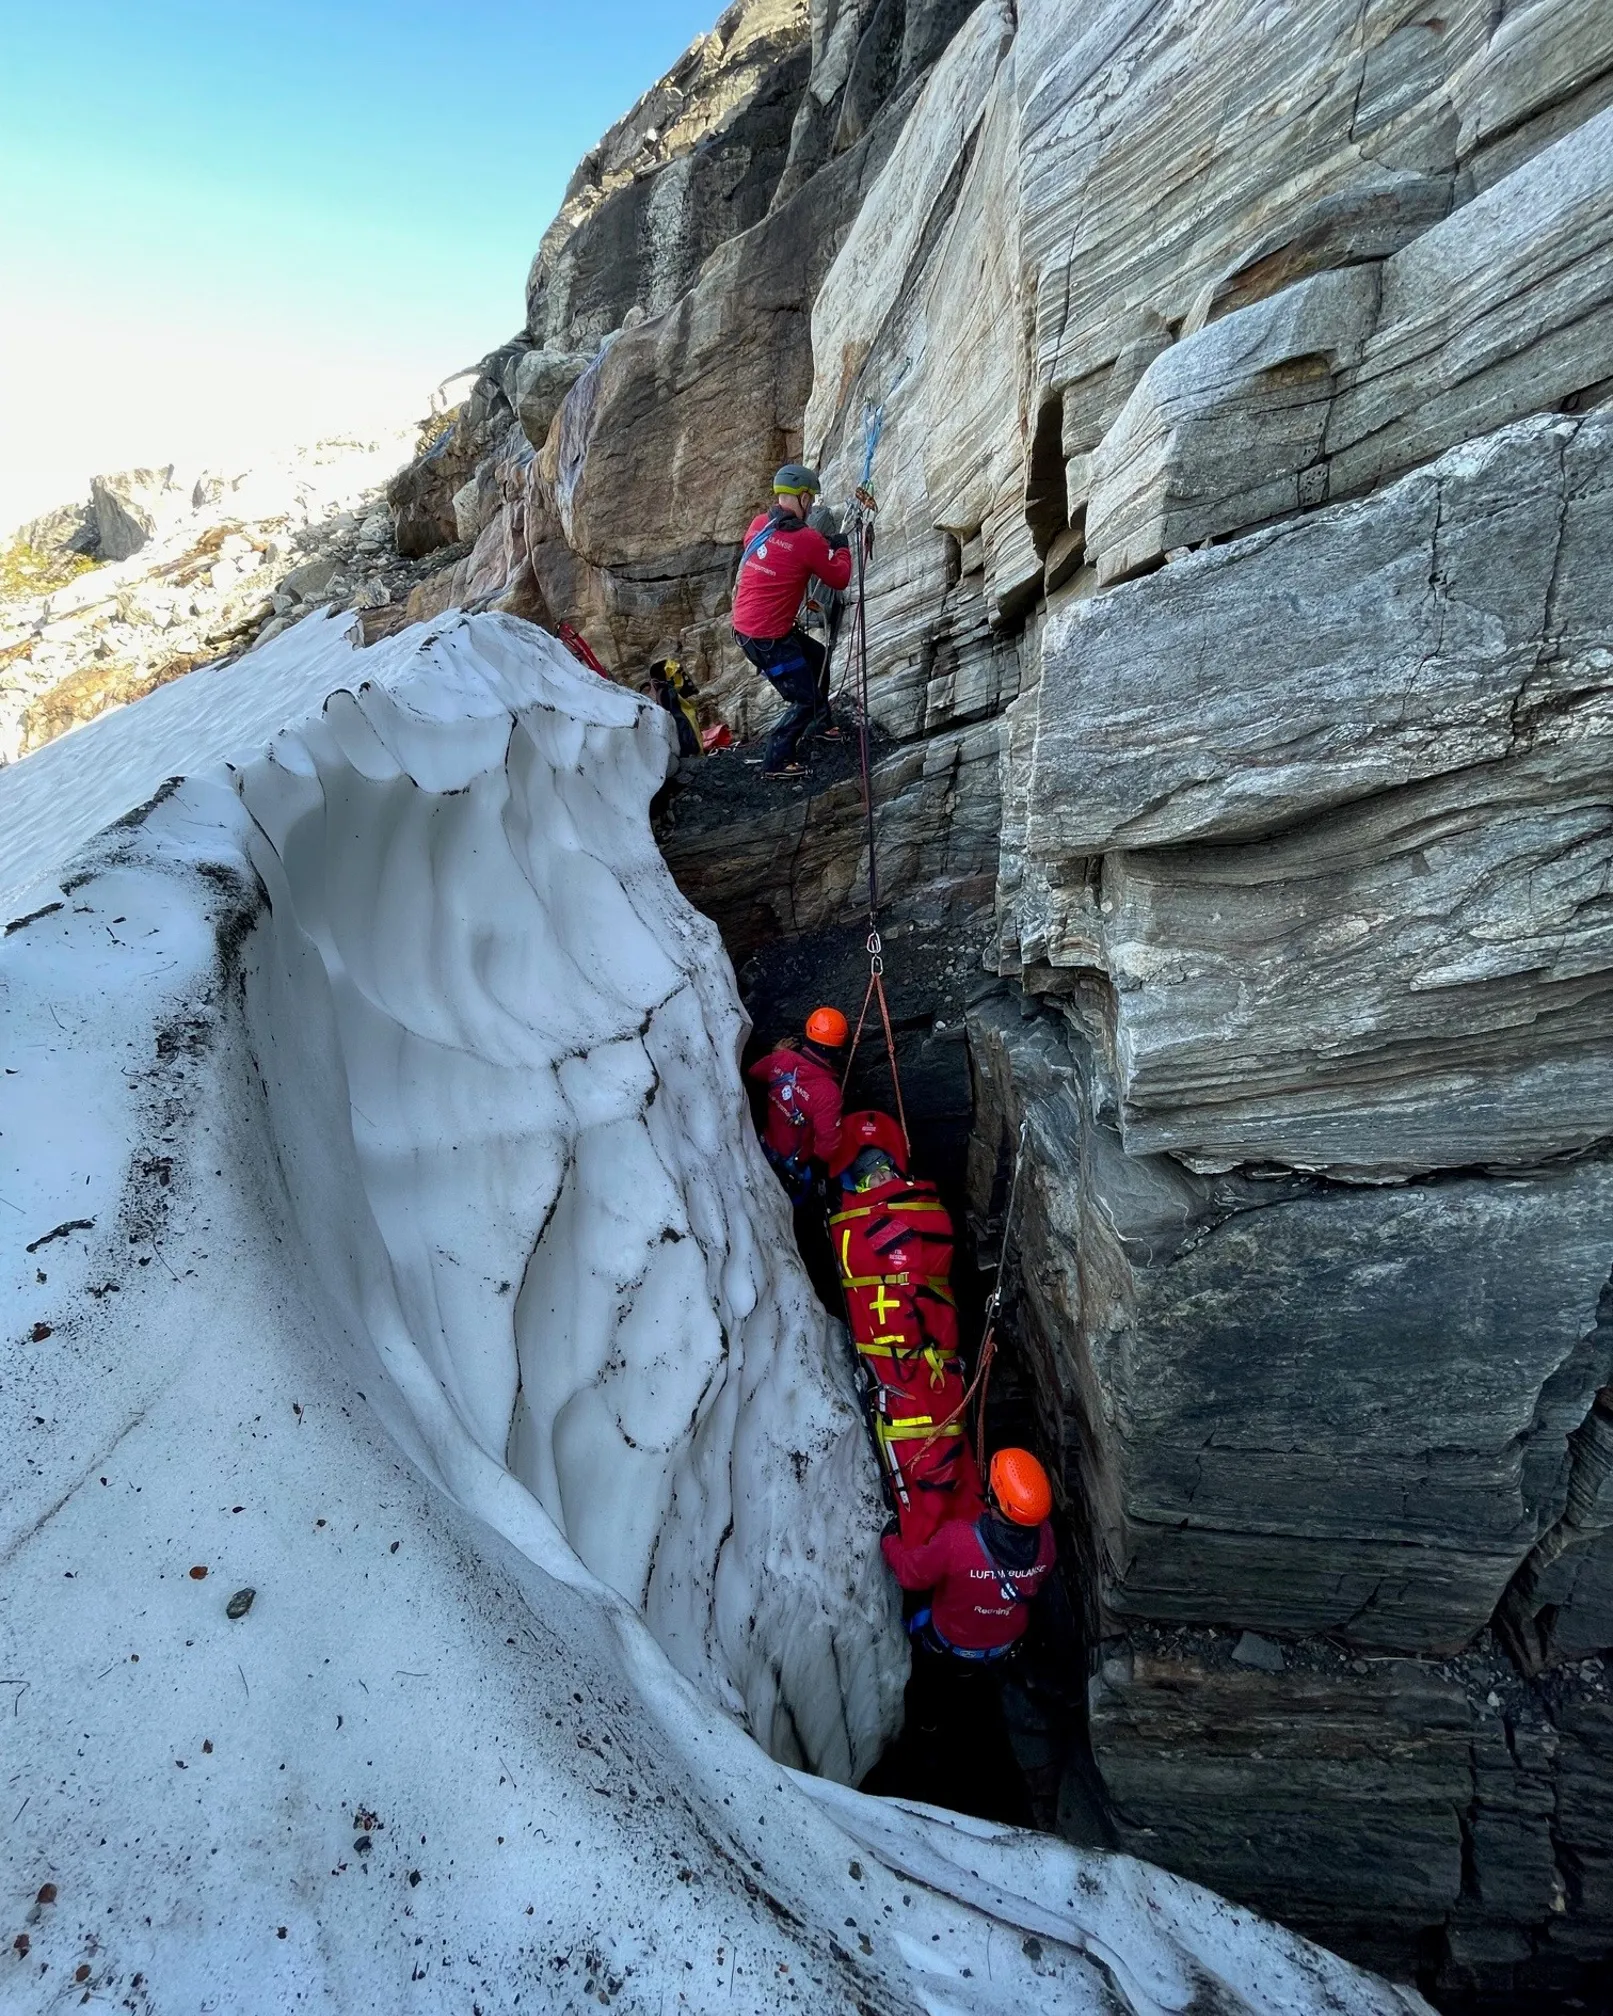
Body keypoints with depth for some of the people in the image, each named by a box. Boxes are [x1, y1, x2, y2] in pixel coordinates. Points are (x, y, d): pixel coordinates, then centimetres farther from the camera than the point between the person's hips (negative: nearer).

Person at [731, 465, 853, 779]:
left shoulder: (758, 524, 4)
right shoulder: (808, 540, -17)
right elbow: (839, 580, -3)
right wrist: (842, 548, 14)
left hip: (744, 625, 9)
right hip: (767, 638, -9)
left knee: (818, 658, 26)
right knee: (805, 699, 3)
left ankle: (820, 723, 42)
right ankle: (776, 761, 7)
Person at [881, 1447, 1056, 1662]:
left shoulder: (957, 1540, -42)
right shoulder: (1043, 1535, -30)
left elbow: (911, 1574, -25)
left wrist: (889, 1540, -7)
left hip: (955, 1642, -3)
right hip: (1008, 1643, 3)